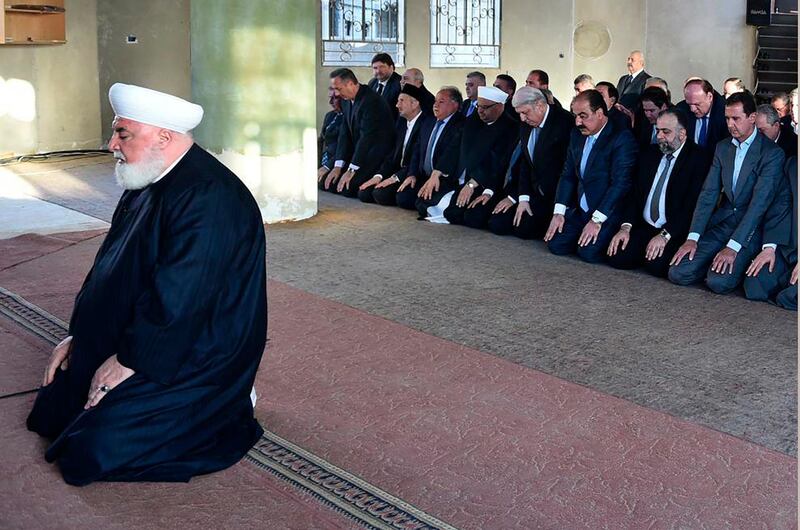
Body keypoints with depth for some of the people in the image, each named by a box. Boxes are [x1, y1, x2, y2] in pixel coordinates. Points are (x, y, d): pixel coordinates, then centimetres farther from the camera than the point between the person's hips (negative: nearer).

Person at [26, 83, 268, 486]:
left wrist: (129, 361, -20)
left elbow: (177, 300, -28)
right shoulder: (146, 185, 7)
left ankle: (224, 415, 3)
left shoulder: (207, 198, -26)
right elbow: (110, 268, 14)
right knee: (52, 411, 14)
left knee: (94, 450, -16)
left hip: (194, 357, -10)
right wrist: (79, 335, 9)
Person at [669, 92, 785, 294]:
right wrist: (693, 238, -8)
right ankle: (718, 262, 13)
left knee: (718, 281, -25)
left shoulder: (772, 153, -10)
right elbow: (708, 194, 4)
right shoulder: (722, 148, 10)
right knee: (678, 273, -12)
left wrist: (732, 247, -25)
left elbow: (759, 203, -18)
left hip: (750, 229, -5)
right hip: (721, 223, 5)